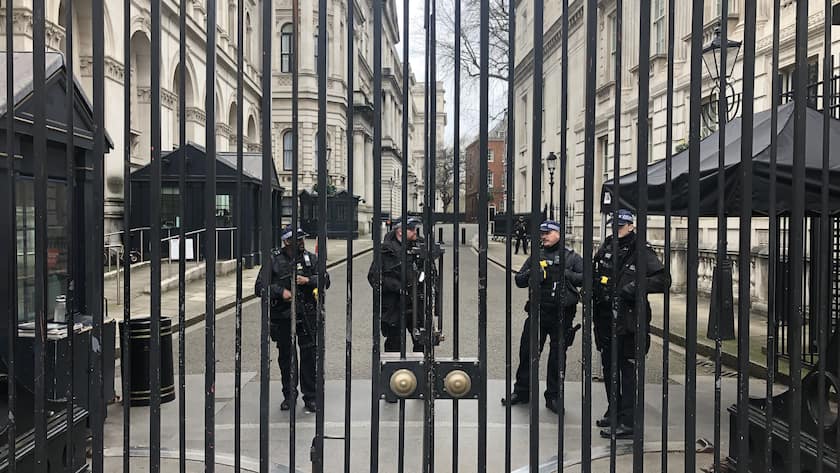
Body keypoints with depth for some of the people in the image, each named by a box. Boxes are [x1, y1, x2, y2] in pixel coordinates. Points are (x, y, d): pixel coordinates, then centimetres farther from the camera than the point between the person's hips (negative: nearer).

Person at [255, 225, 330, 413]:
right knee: (285, 356, 12)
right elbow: (260, 287, -6)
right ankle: (289, 394, 29)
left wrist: (308, 280, -16)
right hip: (282, 316, 0)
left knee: (309, 355, -1)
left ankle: (310, 397, 10)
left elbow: (325, 280, -1)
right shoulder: (274, 260, -2)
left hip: (307, 315, 0)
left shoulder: (311, 258, 4)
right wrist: (280, 291, -19)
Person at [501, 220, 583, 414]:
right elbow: (519, 280, 10)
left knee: (557, 356, 5)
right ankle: (522, 392, 19)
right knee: (527, 351, 4)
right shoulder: (536, 256, 11)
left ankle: (553, 396, 18)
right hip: (538, 312, 2)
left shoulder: (571, 257, 4)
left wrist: (565, 274, -14)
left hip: (562, 314, -2)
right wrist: (533, 271, -8)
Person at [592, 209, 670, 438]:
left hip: (628, 318, -7)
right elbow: (594, 274, 25)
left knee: (627, 369, -3)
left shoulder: (641, 252, -9)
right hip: (605, 316, 7)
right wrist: (594, 287, 8)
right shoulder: (606, 247, 10)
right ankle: (614, 412, 32)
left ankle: (627, 422, 4)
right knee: (609, 367, 17)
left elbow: (663, 280, -15)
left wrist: (634, 287, -23)